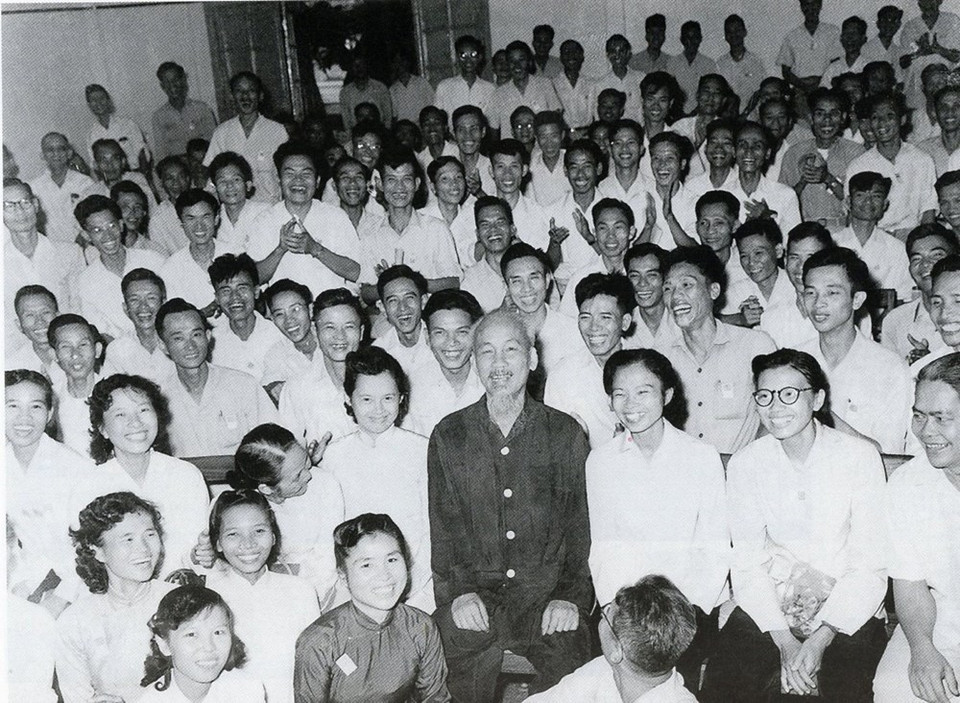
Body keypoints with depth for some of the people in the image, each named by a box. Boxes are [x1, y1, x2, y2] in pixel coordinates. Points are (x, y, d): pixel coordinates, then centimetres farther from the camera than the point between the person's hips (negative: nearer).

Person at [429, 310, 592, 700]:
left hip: (545, 593, 0)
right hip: (474, 594, 0)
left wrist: (571, 595, -7)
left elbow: (579, 521, 5)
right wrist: (458, 591, -8)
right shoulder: (448, 435, 9)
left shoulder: (564, 433, 8)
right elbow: (442, 524, 6)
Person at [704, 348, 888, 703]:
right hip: (769, 604, 2)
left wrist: (820, 640, -17)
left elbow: (869, 567, -7)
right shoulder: (745, 464, 1)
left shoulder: (860, 457, -4)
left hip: (847, 608, -1)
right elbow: (748, 564, -2)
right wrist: (784, 641, -15)